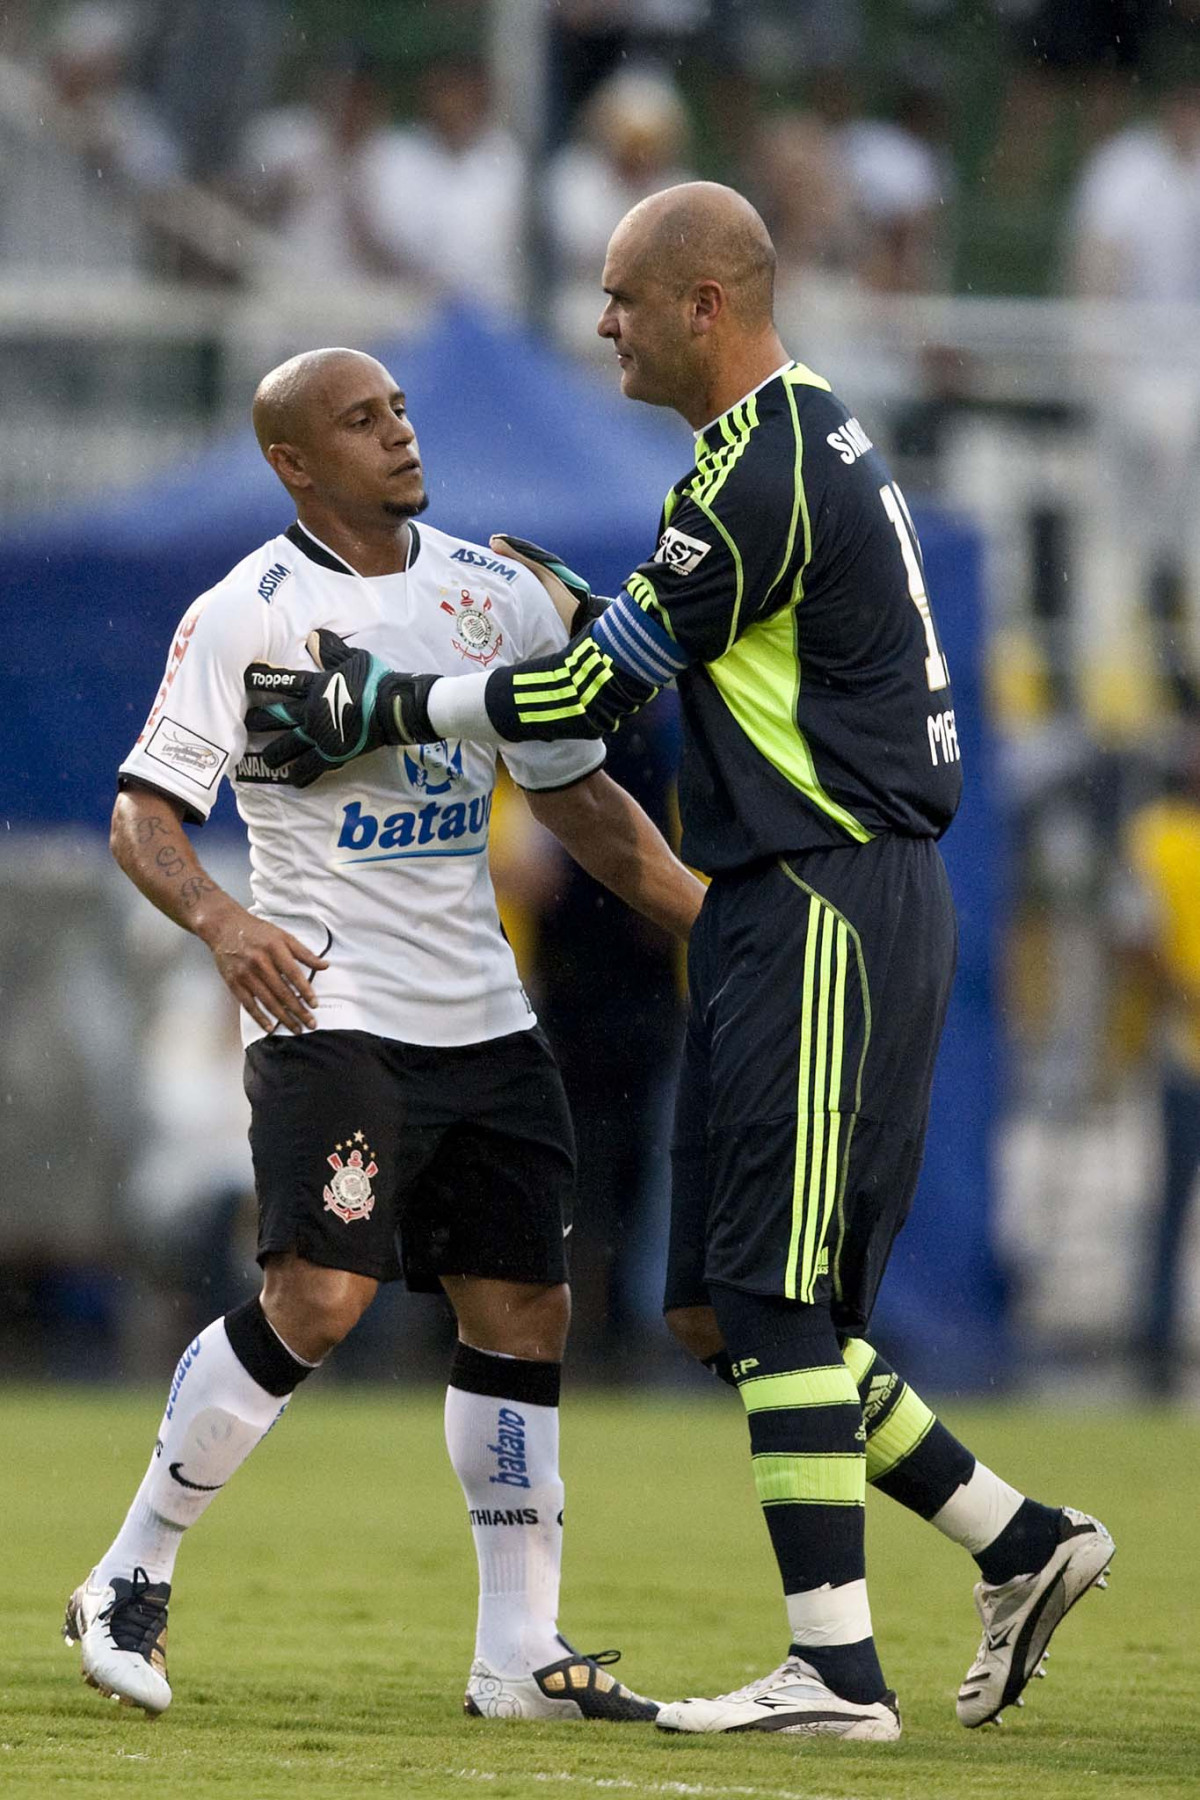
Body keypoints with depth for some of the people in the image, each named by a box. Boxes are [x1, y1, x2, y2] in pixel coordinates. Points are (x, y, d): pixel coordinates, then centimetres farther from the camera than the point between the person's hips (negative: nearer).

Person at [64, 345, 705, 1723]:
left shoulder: (494, 595, 11)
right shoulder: (246, 614, -5)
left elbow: (578, 798, 19)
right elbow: (144, 811, -7)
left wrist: (715, 921, 11)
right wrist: (217, 919, -27)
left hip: (484, 1021, 6)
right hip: (331, 1008, -6)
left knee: (522, 1312, 2)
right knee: (317, 1299, -18)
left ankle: (521, 1651, 9)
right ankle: (130, 1580, -3)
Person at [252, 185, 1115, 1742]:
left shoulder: (758, 480, -17)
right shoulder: (809, 436, 16)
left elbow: (592, 695, -12)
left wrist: (386, 704, -2)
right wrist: (575, 606, 16)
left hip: (826, 912, -10)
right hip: (790, 905, 10)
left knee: (774, 1300, -9)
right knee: (725, 1308, 10)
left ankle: (836, 1664, -8)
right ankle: (1023, 1541, 13)